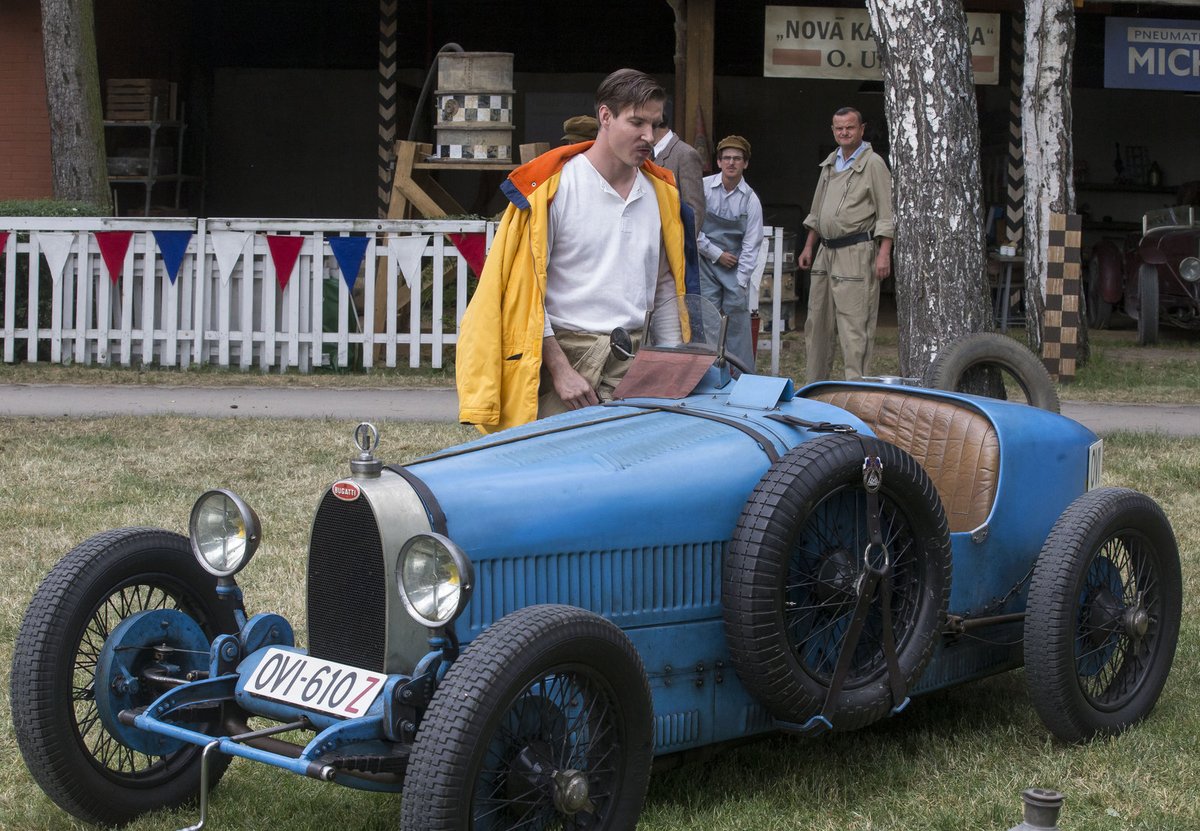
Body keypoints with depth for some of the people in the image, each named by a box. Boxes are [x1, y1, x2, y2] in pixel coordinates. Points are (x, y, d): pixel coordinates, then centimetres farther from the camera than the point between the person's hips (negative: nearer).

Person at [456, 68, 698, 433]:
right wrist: (560, 369, -11)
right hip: (565, 352, -5)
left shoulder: (661, 193, 12)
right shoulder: (552, 186, -6)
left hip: (634, 360, 5)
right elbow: (523, 287, -7)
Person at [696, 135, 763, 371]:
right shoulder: (703, 187, -5)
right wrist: (716, 253, -7)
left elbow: (751, 245, -3)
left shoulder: (750, 199, -3)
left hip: (736, 266, 0)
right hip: (705, 262, 0)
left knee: (738, 322, -2)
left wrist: (740, 284, -8)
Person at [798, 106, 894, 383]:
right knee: (817, 320, 10)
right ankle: (814, 384, 18)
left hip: (856, 253, -8)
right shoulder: (830, 163, 17)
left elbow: (886, 214, -10)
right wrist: (808, 247, 21)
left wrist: (884, 254, -18)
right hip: (826, 252, 8)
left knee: (854, 324, -10)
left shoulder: (873, 164, -5)